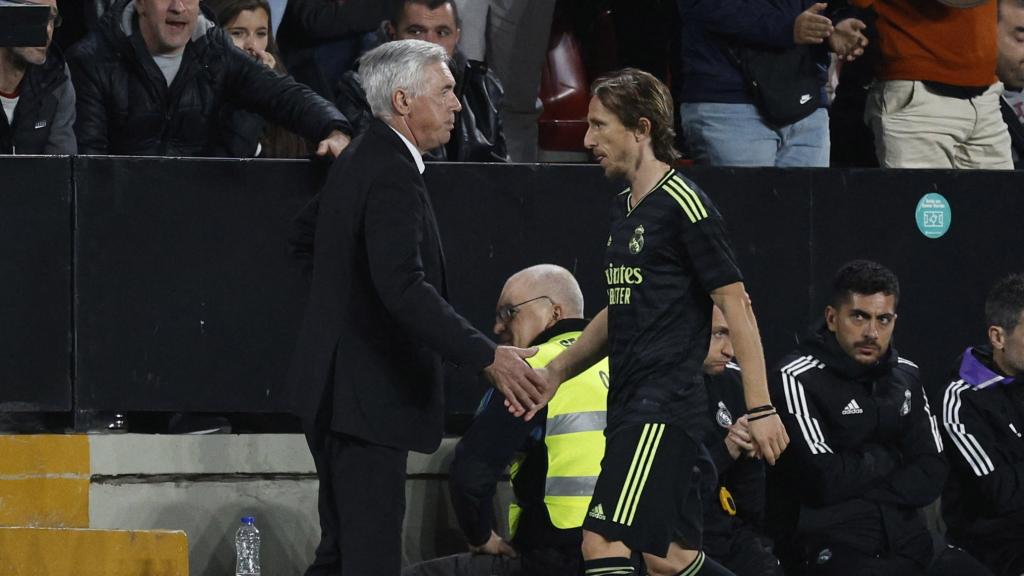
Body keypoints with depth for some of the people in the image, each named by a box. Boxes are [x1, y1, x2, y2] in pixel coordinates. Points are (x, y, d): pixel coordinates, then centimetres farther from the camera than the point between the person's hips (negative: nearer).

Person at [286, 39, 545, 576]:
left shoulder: (356, 162, 14)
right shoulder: (392, 175, -19)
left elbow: (304, 237, 28)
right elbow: (404, 286, -31)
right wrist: (487, 356, -33)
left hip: (334, 388, 11)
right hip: (368, 393, -11)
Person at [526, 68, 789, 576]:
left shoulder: (683, 205, -10)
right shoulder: (623, 209, 16)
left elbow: (736, 306, -12)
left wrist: (760, 408, -16)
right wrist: (555, 372, 22)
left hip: (664, 409, -9)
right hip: (631, 408, 9)